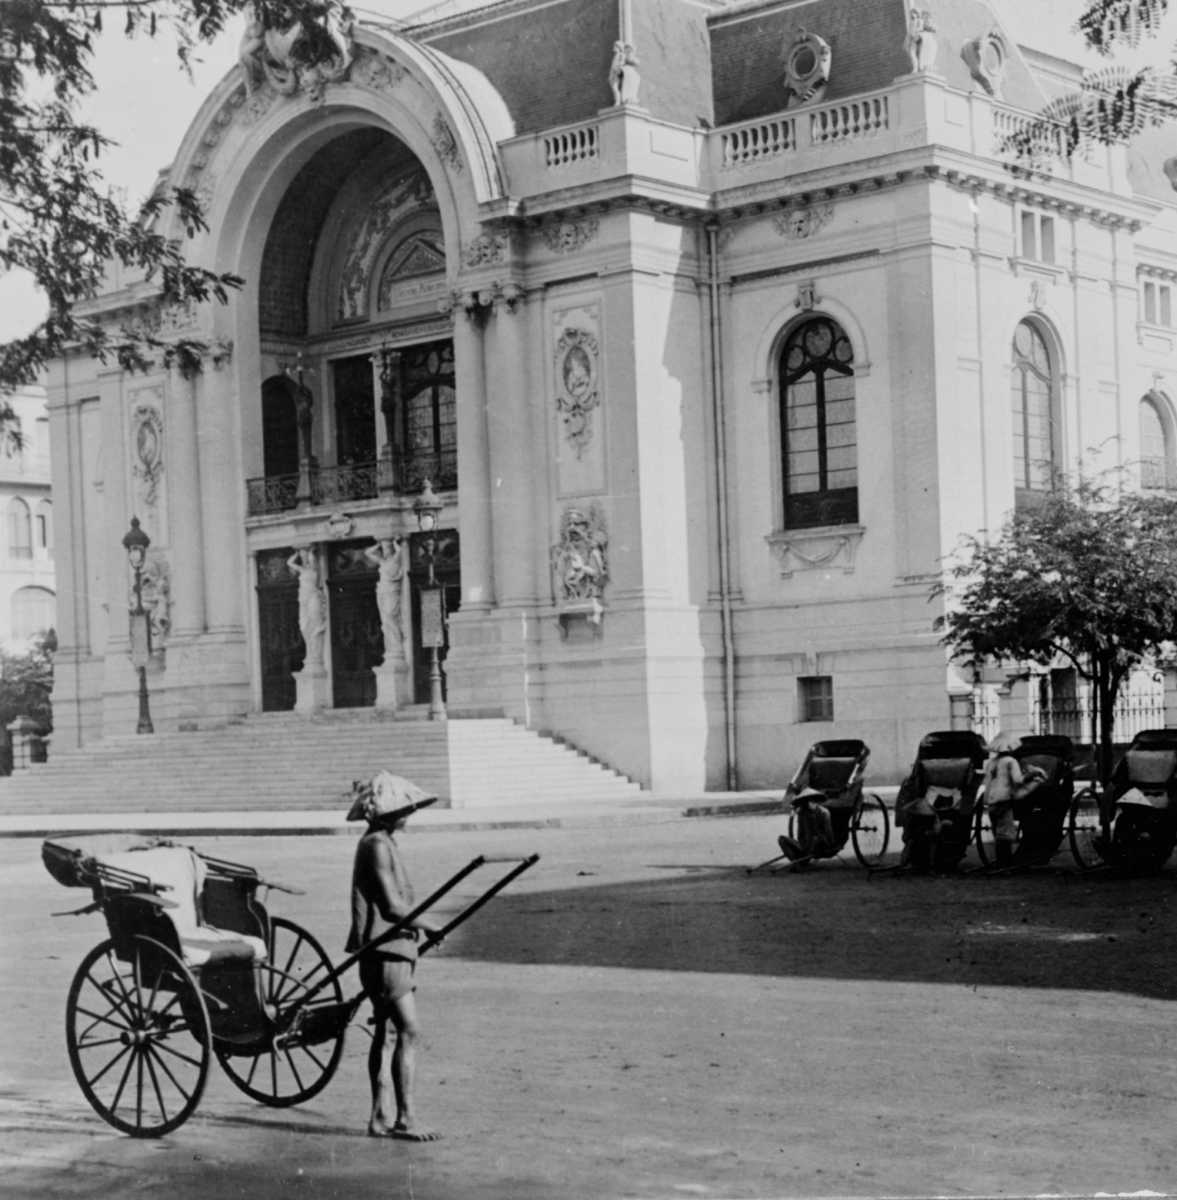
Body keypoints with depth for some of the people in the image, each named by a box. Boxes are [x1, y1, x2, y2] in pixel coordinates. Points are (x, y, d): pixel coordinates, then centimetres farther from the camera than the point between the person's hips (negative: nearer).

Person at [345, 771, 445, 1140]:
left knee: (388, 1032, 10)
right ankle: (404, 1118, -11)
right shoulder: (377, 845, -14)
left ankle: (381, 1117, 14)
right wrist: (430, 926, -7)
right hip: (384, 948, -10)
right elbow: (393, 906, -19)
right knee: (408, 1030, -11)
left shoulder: (384, 843, 17)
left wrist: (416, 924, 14)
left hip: (392, 948, 10)